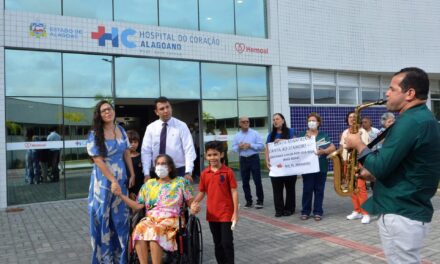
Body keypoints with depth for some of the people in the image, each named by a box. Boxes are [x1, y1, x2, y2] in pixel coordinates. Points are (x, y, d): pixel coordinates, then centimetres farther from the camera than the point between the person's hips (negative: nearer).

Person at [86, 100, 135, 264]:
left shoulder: (121, 130, 6)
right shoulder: (95, 134, -8)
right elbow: (98, 160, -13)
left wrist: (132, 174, 6)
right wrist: (112, 181, -17)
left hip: (121, 179, 5)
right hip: (103, 181, -4)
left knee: (121, 217, 9)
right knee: (103, 218, 4)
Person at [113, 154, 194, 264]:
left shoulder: (180, 182, 14)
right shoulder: (149, 184, 20)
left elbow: (191, 203, 10)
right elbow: (138, 206, 12)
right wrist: (121, 194, 6)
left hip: (171, 220, -3)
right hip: (151, 219, 3)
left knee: (154, 230, -35)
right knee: (139, 229, -32)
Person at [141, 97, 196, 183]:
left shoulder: (181, 126, -3)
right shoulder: (151, 127, 3)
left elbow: (189, 150, -8)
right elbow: (146, 151, 0)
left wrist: (188, 172, -18)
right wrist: (146, 173, -9)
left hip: (178, 171, -2)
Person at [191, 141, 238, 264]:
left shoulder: (228, 172, -10)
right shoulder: (204, 173, 2)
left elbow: (234, 192, -9)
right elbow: (202, 192, 8)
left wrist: (235, 212, -12)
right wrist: (194, 203, -10)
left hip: (226, 213, -4)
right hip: (212, 214, 4)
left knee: (227, 242, 0)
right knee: (217, 243, 16)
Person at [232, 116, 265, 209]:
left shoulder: (255, 133, -1)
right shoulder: (237, 136, 8)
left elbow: (261, 146, -7)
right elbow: (233, 148, 7)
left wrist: (250, 145, -16)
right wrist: (239, 147, -14)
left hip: (254, 158, -3)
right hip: (243, 160, 3)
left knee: (257, 180, -1)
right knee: (245, 182, 7)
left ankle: (260, 200, 11)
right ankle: (248, 201, 18)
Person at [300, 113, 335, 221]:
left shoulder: (323, 136, 8)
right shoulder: (302, 135, 8)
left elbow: (333, 148, 0)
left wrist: (323, 151, -18)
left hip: (321, 166, 1)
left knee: (319, 190, 5)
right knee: (307, 189, 1)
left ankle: (318, 212, 14)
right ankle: (305, 211, 12)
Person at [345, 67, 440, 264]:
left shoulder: (409, 121, -21)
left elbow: (380, 168, -24)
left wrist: (359, 145, -8)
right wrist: (375, 172, 9)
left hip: (400, 215, -11)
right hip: (413, 210, 11)